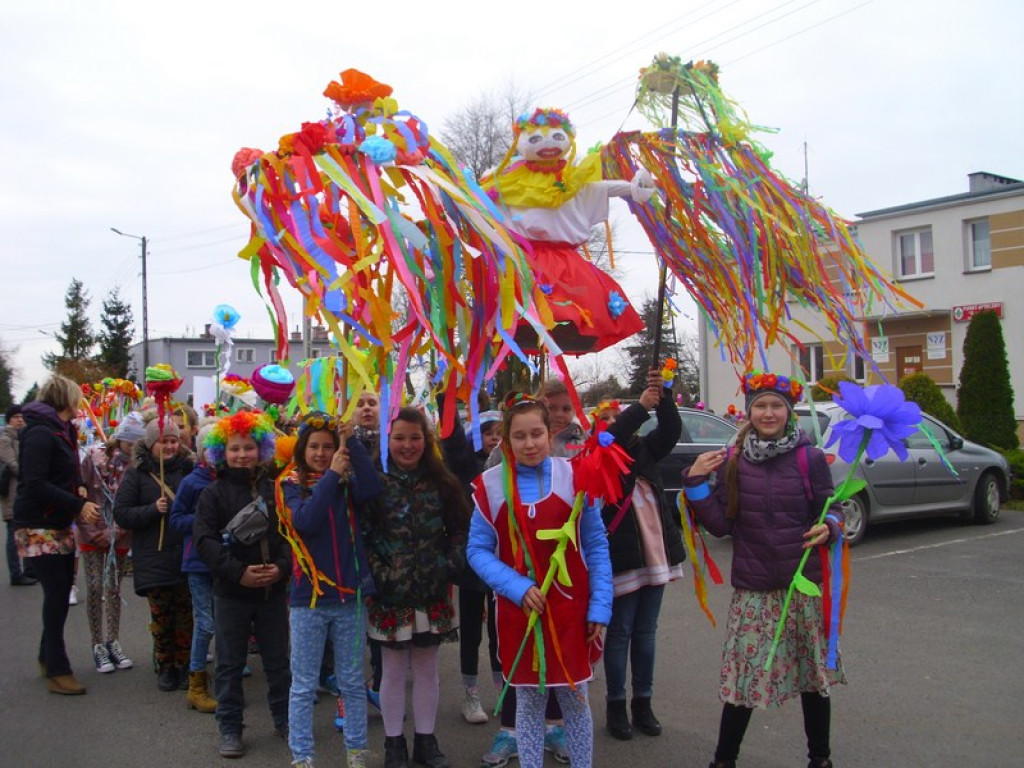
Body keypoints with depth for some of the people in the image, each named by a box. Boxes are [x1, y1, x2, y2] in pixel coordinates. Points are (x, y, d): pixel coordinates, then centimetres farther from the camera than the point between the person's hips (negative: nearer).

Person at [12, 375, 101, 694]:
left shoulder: (61, 431, 14)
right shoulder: (39, 434, -16)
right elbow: (35, 484, -23)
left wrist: (78, 488, 2)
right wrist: (78, 504, -23)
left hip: (59, 526, 9)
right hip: (38, 527, -9)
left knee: (60, 593, 12)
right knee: (57, 593, -8)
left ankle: (48, 657, 26)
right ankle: (57, 671, -1)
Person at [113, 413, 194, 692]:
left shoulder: (188, 468, 6)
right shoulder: (137, 473, 2)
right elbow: (120, 513, -2)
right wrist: (153, 510, -15)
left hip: (185, 555, 1)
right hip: (154, 558, -1)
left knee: (186, 614, 4)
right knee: (161, 615, 3)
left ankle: (184, 666, 19)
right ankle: (165, 667, 19)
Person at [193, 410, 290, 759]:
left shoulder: (275, 489, 3)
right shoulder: (214, 493, -3)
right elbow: (205, 540, -11)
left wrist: (282, 567, -15)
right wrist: (239, 572, -20)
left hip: (273, 589, 2)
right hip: (230, 591, -1)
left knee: (278, 660, 12)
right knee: (230, 663, 8)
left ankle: (284, 718, 28)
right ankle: (230, 728, 21)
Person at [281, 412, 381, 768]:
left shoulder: (348, 482, 3)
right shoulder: (293, 484, 1)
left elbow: (372, 488, -21)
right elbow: (305, 521, -19)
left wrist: (352, 440, -26)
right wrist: (330, 476, -21)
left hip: (351, 594, 1)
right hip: (308, 597, -1)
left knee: (353, 682, 12)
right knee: (303, 686, 7)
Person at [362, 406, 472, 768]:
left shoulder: (442, 483, 3)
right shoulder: (375, 483, -5)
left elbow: (459, 531, 6)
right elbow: (363, 535, -9)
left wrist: (450, 566, -7)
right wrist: (379, 574, -17)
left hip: (433, 595, 2)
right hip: (390, 595, -2)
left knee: (427, 669, 13)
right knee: (393, 671, 9)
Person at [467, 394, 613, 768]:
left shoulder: (573, 476, -5)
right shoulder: (490, 485, -4)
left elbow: (596, 547, 0)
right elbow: (478, 550, -1)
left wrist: (600, 607, -3)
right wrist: (517, 587, -14)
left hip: (570, 610, 0)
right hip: (517, 611, 0)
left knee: (575, 698, 10)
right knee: (528, 701, 11)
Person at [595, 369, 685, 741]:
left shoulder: (643, 451, 10)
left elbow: (671, 430, -3)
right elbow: (612, 441, -26)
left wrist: (663, 395, -18)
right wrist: (641, 406, -29)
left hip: (656, 554, 5)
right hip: (622, 557, -5)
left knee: (646, 633, 13)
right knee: (620, 633, 4)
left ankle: (643, 703, 24)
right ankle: (616, 706, 15)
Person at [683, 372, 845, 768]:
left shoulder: (809, 458, -3)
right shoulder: (732, 461, 0)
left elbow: (831, 508, 2)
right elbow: (721, 525, -1)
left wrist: (829, 526, -20)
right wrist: (696, 483, -11)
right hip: (753, 588, 0)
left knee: (813, 674, 13)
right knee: (744, 675, 0)